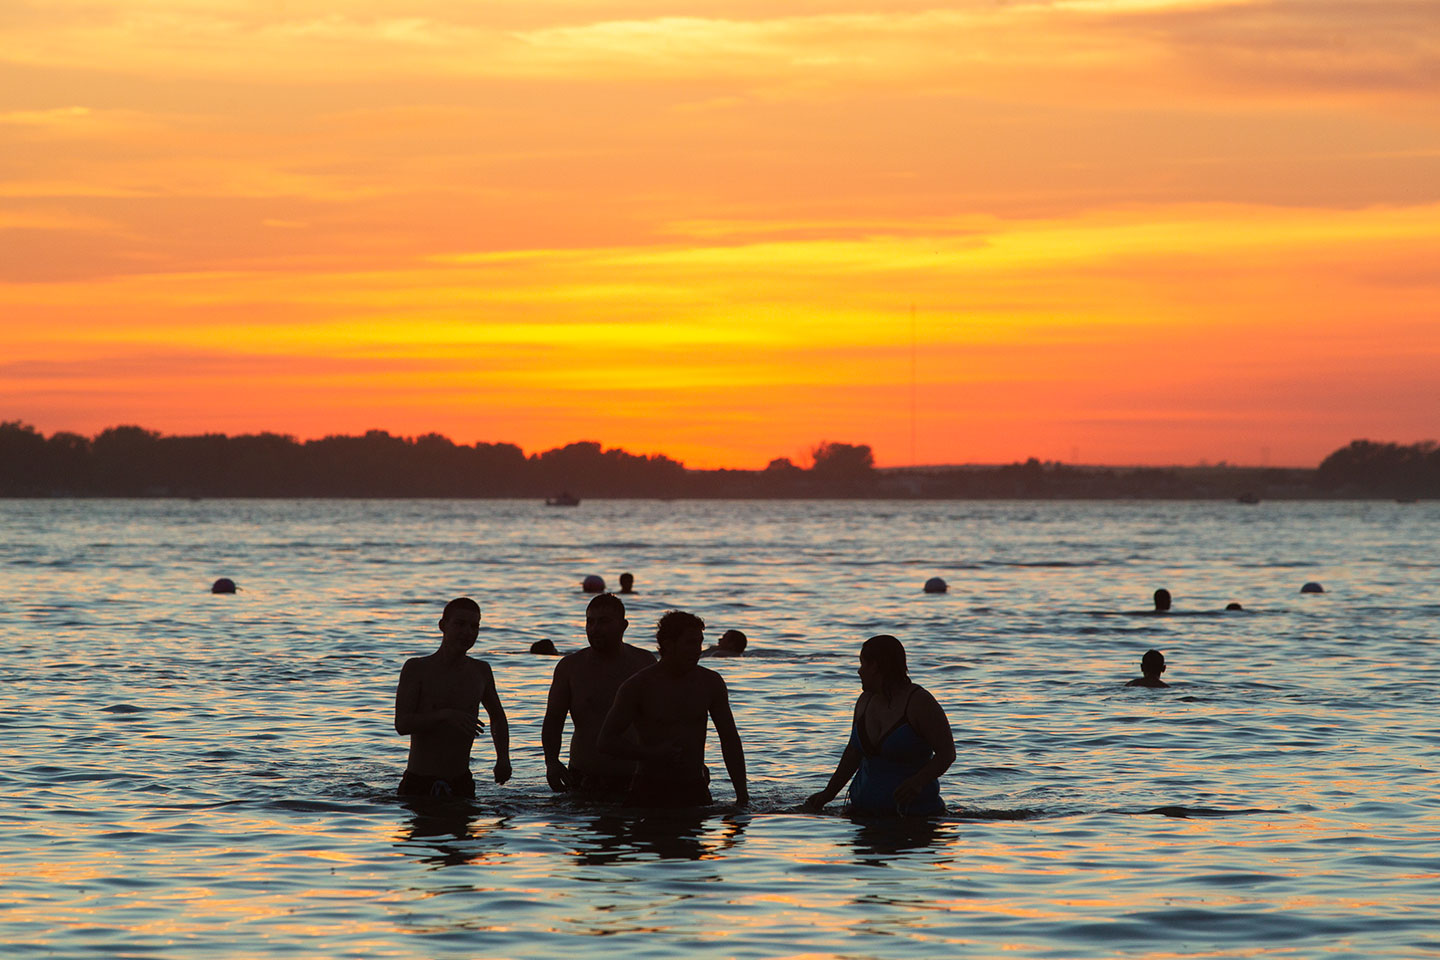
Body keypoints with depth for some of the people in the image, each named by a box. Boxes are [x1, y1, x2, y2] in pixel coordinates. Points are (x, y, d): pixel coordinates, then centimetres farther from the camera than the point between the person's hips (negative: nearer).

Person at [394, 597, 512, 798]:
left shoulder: (481, 671, 9)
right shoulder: (417, 668, -4)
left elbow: (498, 717, 26)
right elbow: (402, 724, -15)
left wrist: (503, 758, 10)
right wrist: (445, 715, -28)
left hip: (461, 784, 4)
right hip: (419, 783, -3)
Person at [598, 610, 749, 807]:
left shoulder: (710, 683, 7)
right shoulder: (638, 686, -5)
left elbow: (730, 740, 12)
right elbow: (607, 740, -5)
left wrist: (742, 796, 4)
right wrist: (652, 754, -18)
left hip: (695, 791, 3)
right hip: (650, 790, -3)